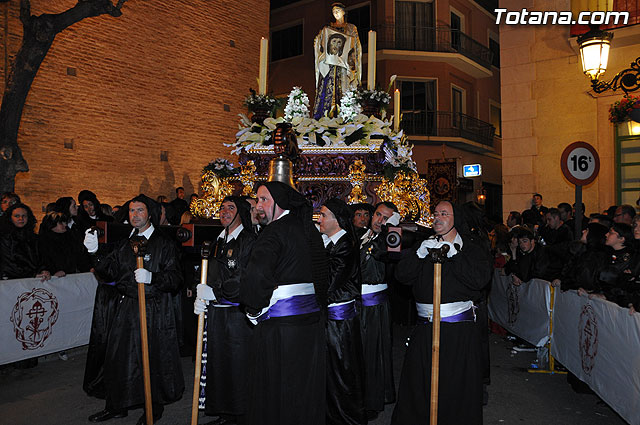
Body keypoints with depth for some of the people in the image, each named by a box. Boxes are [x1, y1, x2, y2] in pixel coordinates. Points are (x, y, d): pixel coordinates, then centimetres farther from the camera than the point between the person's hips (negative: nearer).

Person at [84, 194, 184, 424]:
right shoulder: (124, 244, 13)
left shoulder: (164, 243, -6)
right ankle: (116, 406, 31)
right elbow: (110, 272, 5)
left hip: (155, 310, -5)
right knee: (119, 356, 12)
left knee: (153, 358, 4)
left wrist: (151, 278, -28)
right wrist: (95, 252, -8)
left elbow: (174, 278, -12)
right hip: (127, 308, 6)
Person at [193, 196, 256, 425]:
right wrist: (201, 298, 3)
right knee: (218, 362, 12)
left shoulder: (249, 240, -9)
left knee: (238, 363, 0)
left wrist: (214, 293, -15)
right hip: (216, 313, 7)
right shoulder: (219, 241, 15)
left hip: (238, 314, -7)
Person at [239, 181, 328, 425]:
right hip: (311, 319, 8)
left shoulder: (275, 232, -16)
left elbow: (257, 275, -30)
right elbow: (322, 276, 16)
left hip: (279, 326, -8)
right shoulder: (308, 229, 9)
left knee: (273, 392, 8)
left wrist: (253, 310, -15)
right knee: (304, 389, 20)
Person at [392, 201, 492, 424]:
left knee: (458, 387, 4)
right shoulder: (426, 245, 13)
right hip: (425, 329, 3)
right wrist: (420, 253, -11)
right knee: (417, 386, 9)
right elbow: (402, 275, 4)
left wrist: (453, 254, -16)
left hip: (460, 330, -3)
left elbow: (480, 280, -12)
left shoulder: (473, 247, 3)